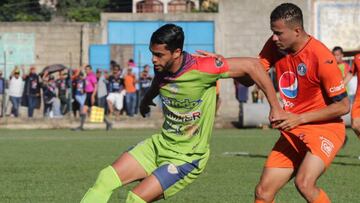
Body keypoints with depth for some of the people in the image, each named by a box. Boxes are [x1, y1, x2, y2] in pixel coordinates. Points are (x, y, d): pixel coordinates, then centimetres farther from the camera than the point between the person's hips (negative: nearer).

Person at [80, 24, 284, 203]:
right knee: (107, 178, -6)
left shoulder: (200, 69, -25)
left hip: (187, 157, -7)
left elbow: (252, 65, -21)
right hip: (160, 144, 7)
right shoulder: (161, 68, -5)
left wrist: (275, 106, -18)